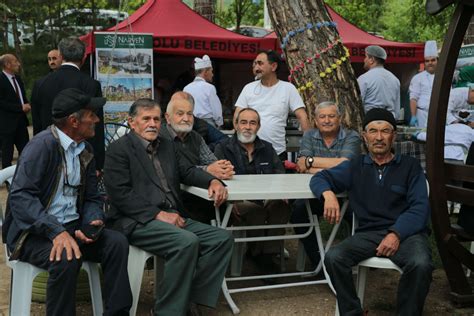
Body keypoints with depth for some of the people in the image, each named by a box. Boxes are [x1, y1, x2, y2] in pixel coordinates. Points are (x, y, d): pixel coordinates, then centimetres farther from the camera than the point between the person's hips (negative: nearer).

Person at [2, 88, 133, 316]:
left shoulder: (85, 151, 9)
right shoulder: (43, 145, -15)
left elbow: (92, 198, 13)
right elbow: (20, 196, -24)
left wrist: (92, 222, -10)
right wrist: (56, 232, -33)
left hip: (72, 227, 7)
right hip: (34, 232, -6)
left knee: (117, 242, -16)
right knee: (67, 258, -34)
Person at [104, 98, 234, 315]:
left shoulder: (166, 145, 20)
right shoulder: (119, 149, -3)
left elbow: (187, 171, 20)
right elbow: (120, 194, -13)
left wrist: (212, 181, -2)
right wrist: (158, 214, -19)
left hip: (172, 217, 8)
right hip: (137, 221, -8)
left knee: (222, 238, -8)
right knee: (187, 242, -31)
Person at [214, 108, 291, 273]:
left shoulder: (267, 149, 21)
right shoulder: (223, 148, 8)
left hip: (267, 199, 3)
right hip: (237, 202, -3)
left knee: (281, 206, -28)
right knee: (255, 210, -34)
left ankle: (269, 254, -17)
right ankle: (257, 254, -10)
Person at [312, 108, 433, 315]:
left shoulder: (410, 166, 10)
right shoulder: (355, 167, 17)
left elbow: (419, 207, 0)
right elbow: (319, 178, 18)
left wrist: (396, 234, -17)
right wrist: (328, 194, -7)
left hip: (406, 232, -1)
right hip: (368, 234, 2)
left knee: (420, 264, -34)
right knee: (333, 257, -26)